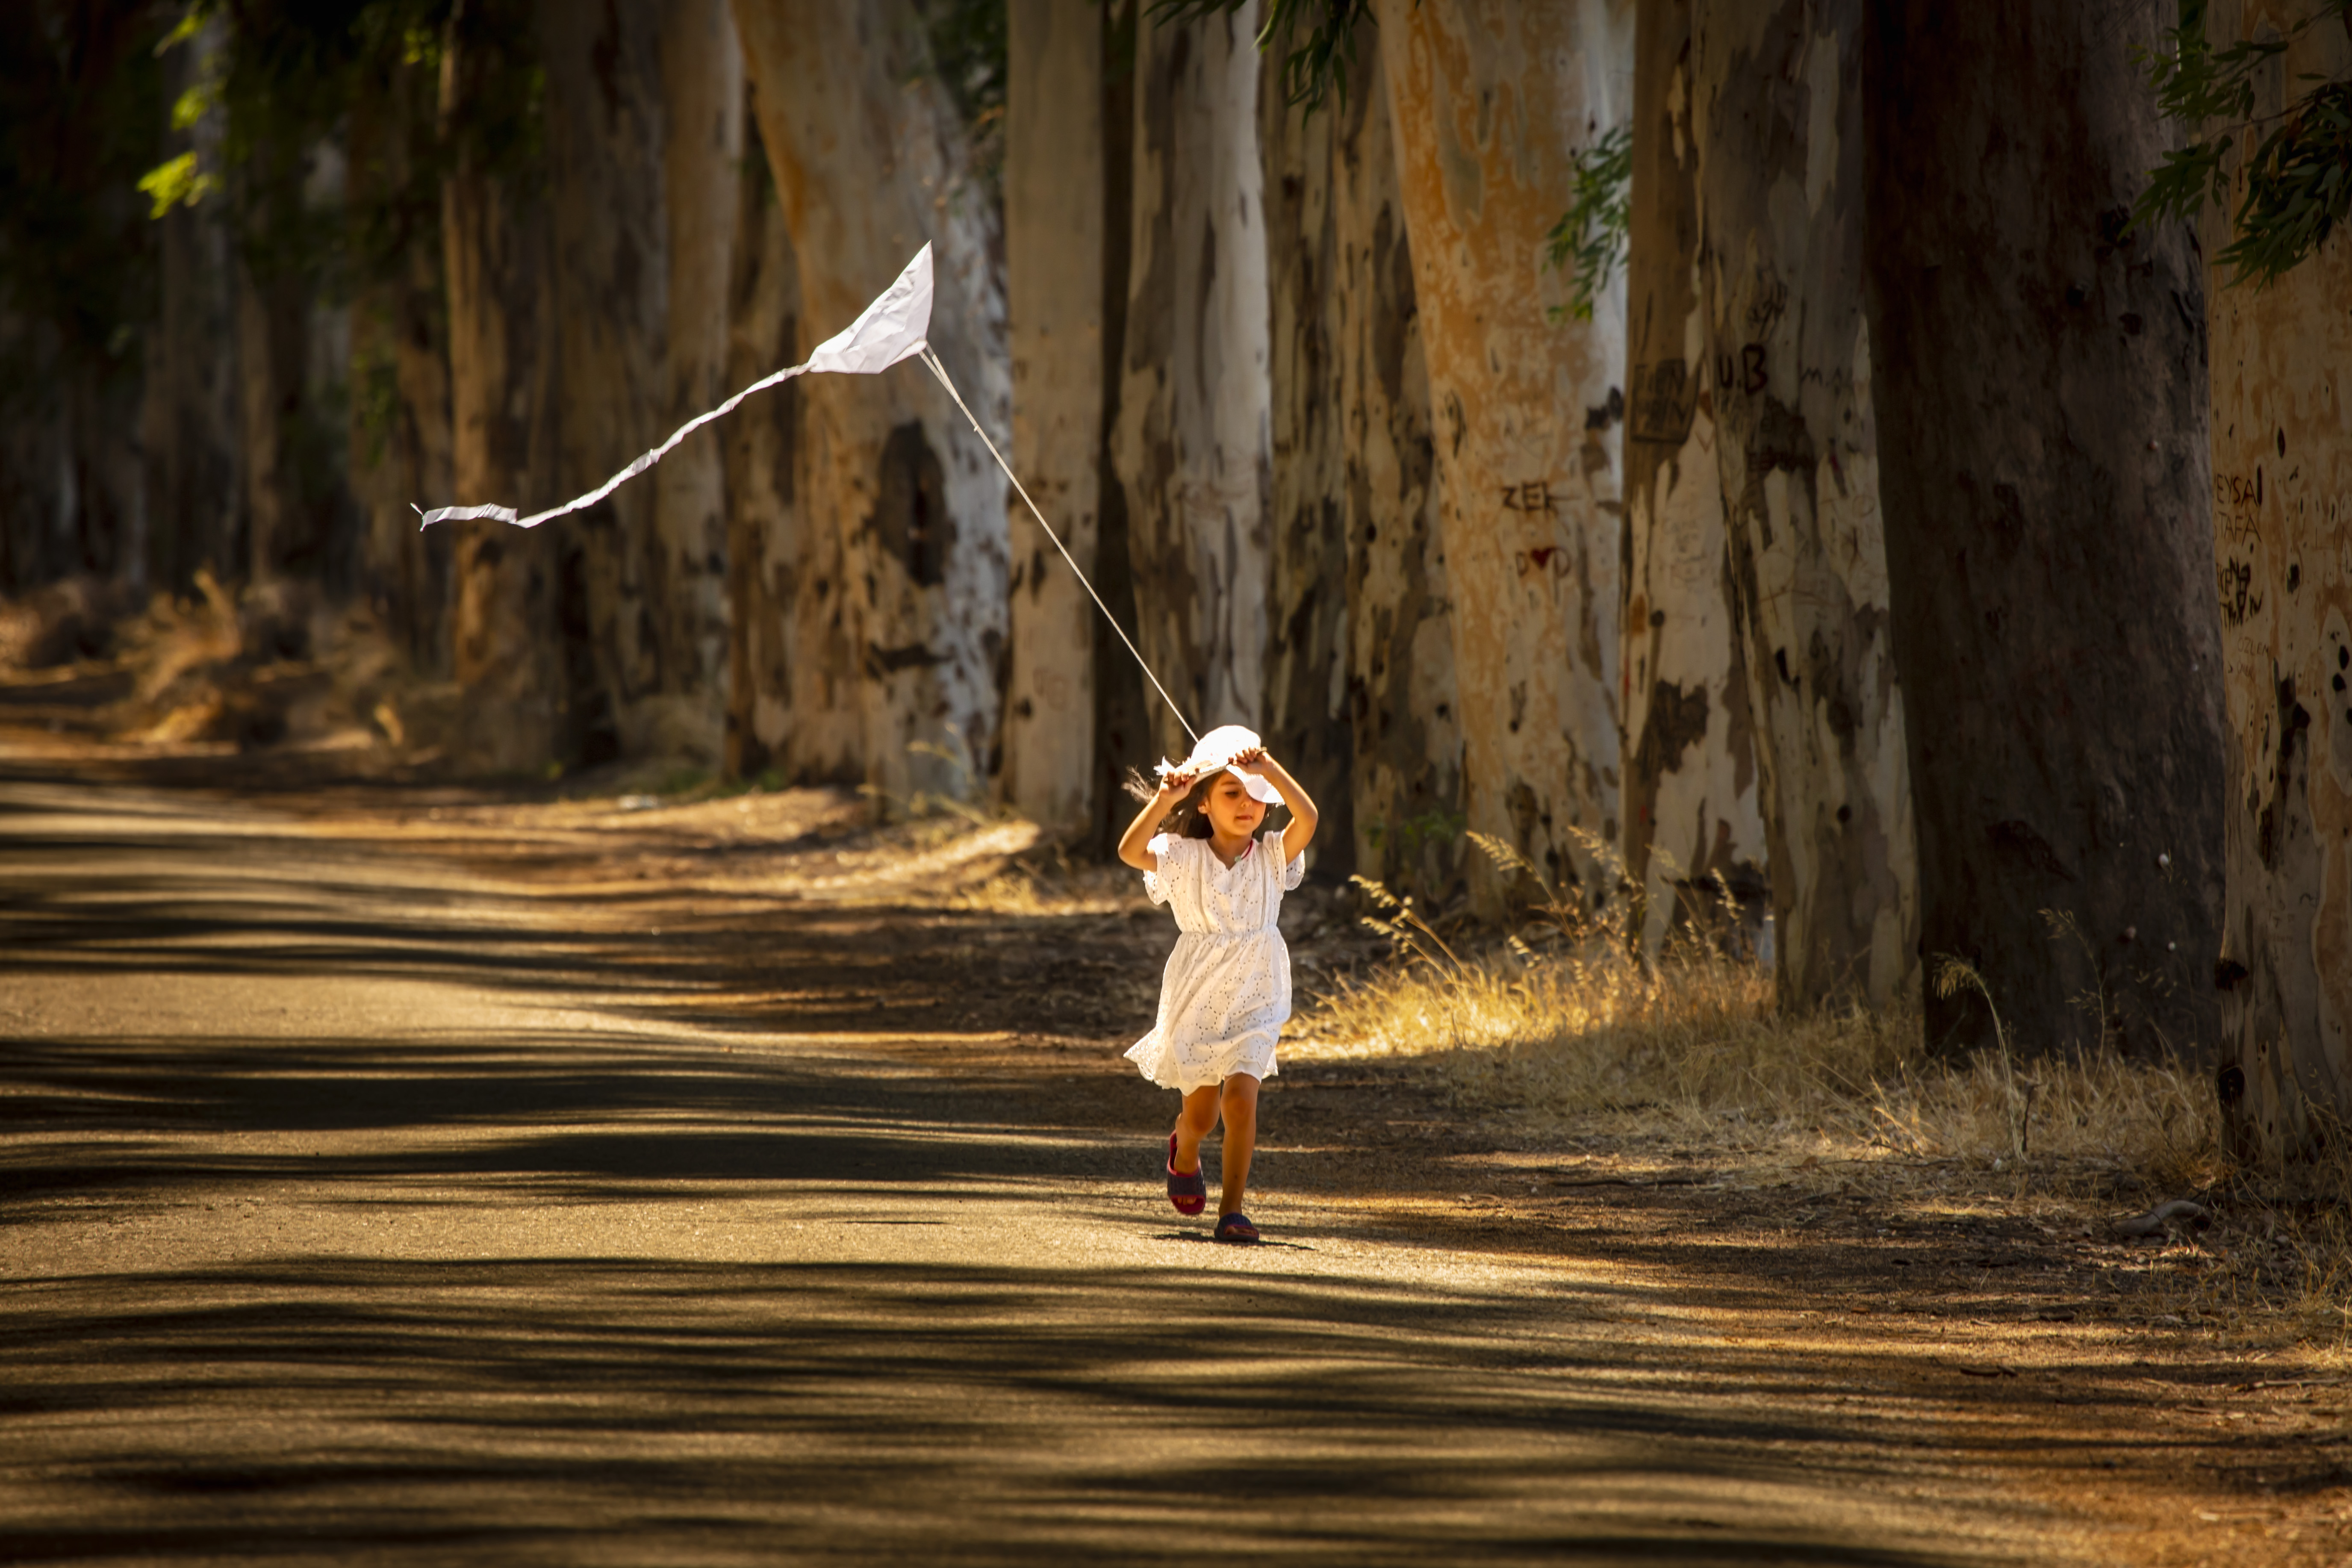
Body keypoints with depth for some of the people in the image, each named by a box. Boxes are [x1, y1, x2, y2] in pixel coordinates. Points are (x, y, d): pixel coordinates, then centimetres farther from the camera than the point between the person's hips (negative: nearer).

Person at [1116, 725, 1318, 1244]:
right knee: (1202, 1112, 8)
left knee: (1241, 1095, -17)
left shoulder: (1273, 856, -3)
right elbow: (1131, 851, -24)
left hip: (1254, 1000, 0)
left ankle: (1232, 1209, -7)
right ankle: (1184, 1155, 45)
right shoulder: (1184, 857, -6)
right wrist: (1163, 801, -36)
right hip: (1196, 1000, 0)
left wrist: (1269, 770, -34)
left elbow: (1307, 818, -23)